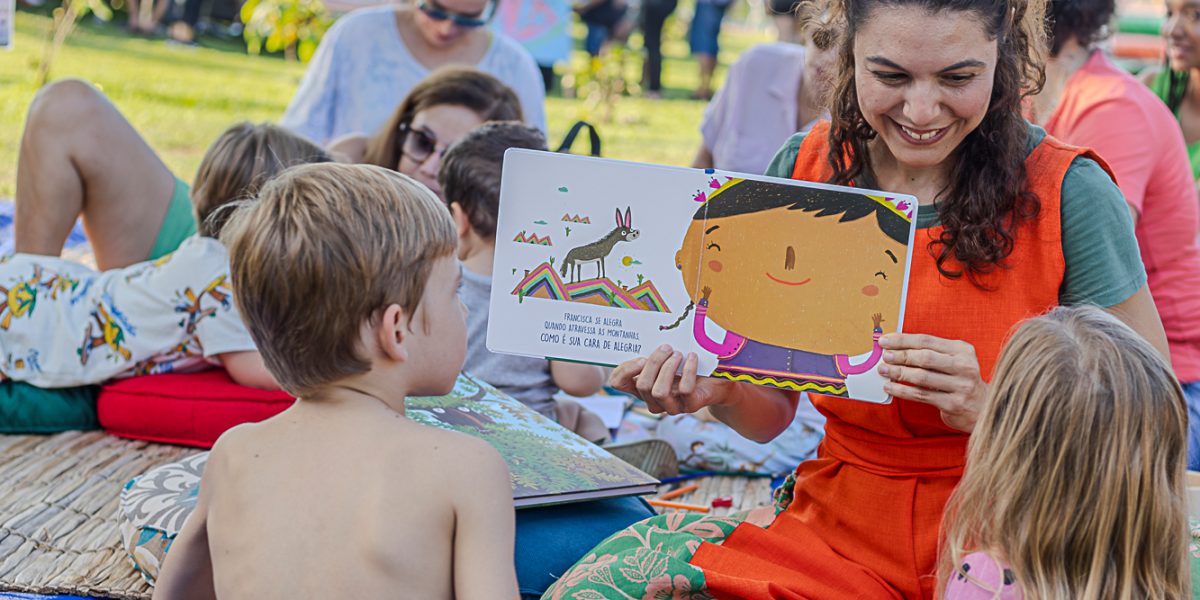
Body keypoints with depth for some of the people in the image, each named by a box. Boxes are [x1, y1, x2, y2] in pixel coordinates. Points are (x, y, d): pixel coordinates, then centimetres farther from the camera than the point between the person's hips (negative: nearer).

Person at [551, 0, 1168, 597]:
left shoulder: (1067, 195, -9)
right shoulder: (801, 171, 1)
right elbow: (772, 412, 8)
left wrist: (987, 408, -21)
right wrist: (718, 391, -14)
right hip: (836, 531, 3)